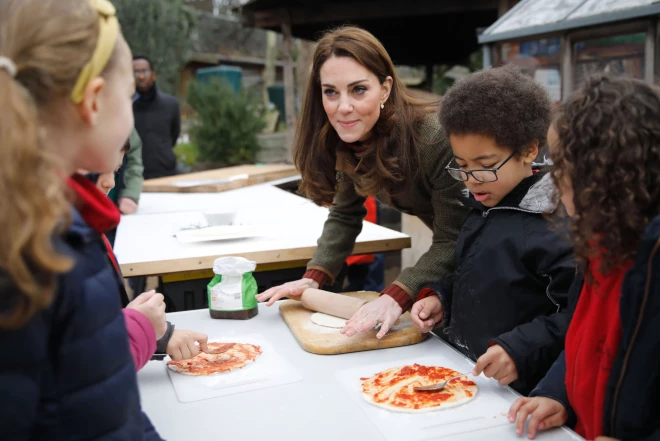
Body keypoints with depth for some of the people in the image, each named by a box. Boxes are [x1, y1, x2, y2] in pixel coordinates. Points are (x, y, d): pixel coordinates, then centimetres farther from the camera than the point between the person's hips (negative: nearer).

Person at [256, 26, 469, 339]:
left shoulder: (434, 137, -34)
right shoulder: (347, 140, -12)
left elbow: (454, 239, -32)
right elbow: (345, 215, -2)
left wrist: (397, 297, -42)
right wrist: (313, 278, -14)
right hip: (446, 248, 6)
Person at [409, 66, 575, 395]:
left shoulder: (552, 223, -18)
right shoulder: (481, 210, 7)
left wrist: (523, 350, -25)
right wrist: (440, 298, 5)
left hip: (514, 391, -6)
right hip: (460, 374, 6)